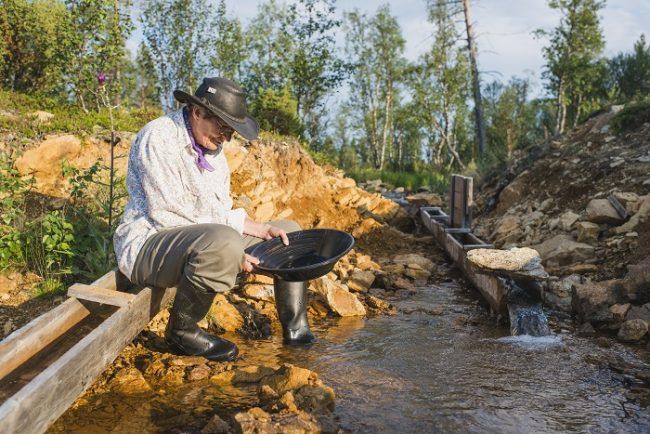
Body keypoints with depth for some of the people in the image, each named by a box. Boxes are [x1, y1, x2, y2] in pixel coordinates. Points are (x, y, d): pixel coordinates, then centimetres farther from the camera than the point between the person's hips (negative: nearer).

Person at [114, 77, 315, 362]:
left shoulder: (212, 145, 12)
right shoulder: (159, 138, -15)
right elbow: (167, 215, -23)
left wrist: (263, 229, -1)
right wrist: (233, 251, -24)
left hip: (204, 239, 9)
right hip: (148, 244, -9)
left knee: (288, 231, 9)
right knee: (223, 242, -40)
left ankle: (296, 329, 3)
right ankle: (181, 332, -17)